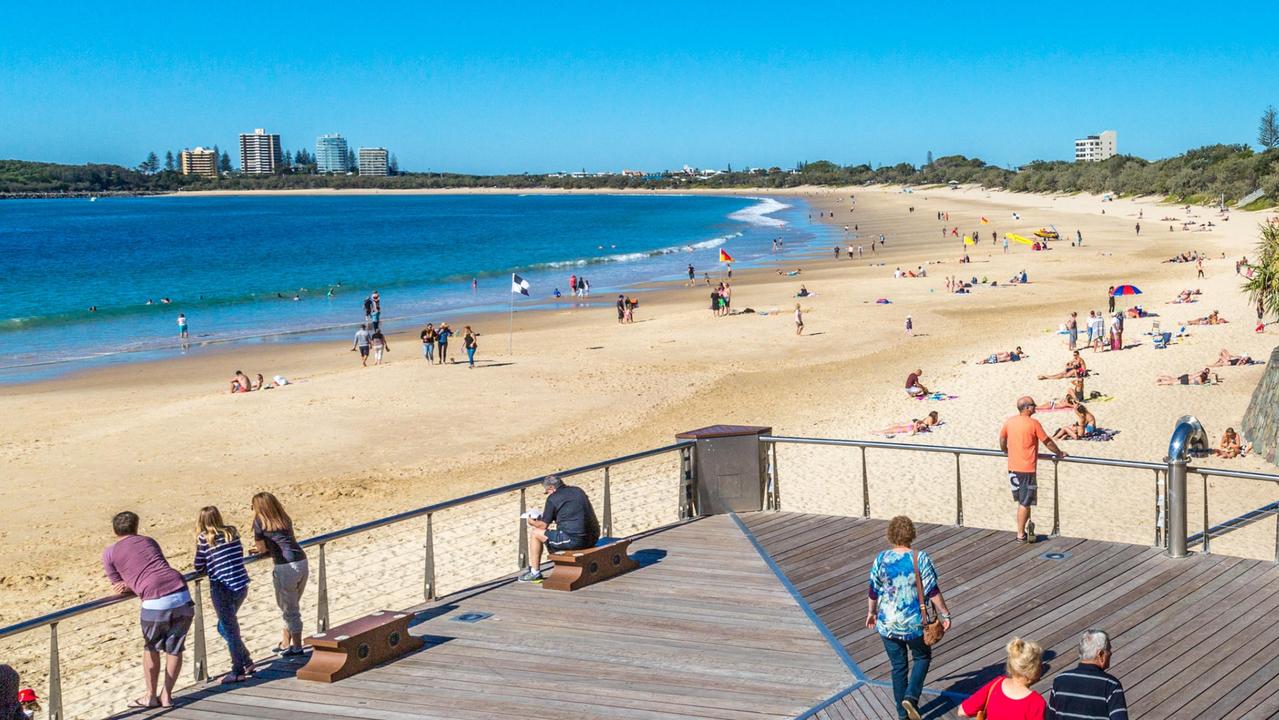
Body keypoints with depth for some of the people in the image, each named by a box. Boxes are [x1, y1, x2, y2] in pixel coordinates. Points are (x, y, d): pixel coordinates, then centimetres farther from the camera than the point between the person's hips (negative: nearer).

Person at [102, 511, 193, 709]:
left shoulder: (109, 553, 12)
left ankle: (151, 696, 25)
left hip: (156, 603, -3)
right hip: (182, 596, 3)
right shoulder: (149, 541, 23)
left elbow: (118, 588, 14)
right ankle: (166, 695, 22)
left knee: (151, 648, 20)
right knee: (174, 649, 17)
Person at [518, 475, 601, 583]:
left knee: (535, 533, 9)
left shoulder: (553, 498, -4)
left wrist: (532, 522, 22)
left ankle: (535, 573, 12)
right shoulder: (578, 491, 17)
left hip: (575, 540, -8)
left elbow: (543, 525, -1)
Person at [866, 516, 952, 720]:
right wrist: (945, 614, -3)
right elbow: (932, 592, -13)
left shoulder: (881, 559, -8)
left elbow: (873, 591, 2)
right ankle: (911, 696, 3)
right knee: (922, 657, 21)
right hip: (913, 623, -2)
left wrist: (871, 612, 18)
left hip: (887, 624, 2)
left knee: (898, 666, 16)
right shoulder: (920, 559, -16)